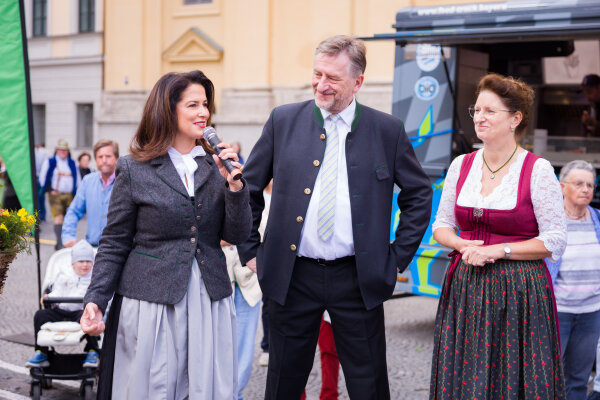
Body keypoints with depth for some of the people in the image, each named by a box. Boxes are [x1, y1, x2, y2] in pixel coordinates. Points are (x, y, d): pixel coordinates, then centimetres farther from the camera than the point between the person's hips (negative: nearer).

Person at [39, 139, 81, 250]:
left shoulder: (72, 163, 15)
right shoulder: (49, 162, 3)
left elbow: (78, 179, 20)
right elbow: (43, 177, 4)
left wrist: (76, 192, 11)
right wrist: (50, 190, -2)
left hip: (69, 195, 4)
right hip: (55, 194, -4)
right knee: (58, 219, -15)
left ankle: (63, 243, 12)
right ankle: (60, 243, -19)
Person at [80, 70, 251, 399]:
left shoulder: (216, 166, 8)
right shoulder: (134, 170, -1)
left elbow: (237, 235, 5)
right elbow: (114, 244, 1)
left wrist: (234, 185, -10)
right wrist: (95, 300, -10)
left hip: (210, 301, 3)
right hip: (151, 303, -3)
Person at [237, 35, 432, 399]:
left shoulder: (388, 130, 0)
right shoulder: (283, 120, 2)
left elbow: (419, 195, 9)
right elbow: (249, 188, 10)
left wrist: (398, 258, 4)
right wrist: (250, 251, 6)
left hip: (358, 278, -1)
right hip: (292, 276, 1)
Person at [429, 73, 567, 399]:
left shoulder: (537, 170, -7)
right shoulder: (461, 165, 7)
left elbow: (555, 241, -7)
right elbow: (441, 225, 14)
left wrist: (499, 250, -14)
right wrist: (461, 245, -7)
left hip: (519, 294, -4)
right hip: (464, 289, 4)